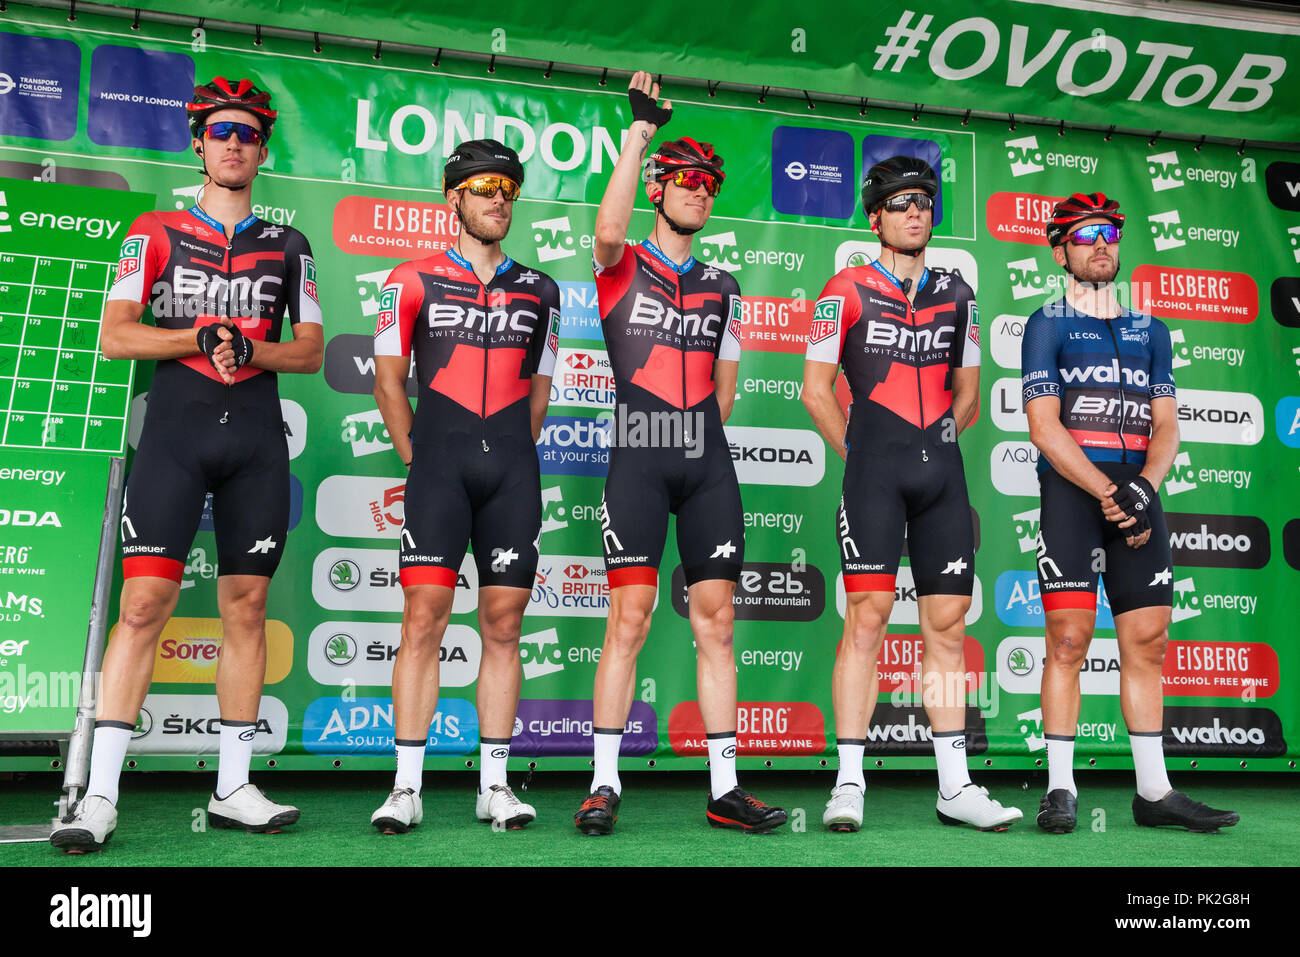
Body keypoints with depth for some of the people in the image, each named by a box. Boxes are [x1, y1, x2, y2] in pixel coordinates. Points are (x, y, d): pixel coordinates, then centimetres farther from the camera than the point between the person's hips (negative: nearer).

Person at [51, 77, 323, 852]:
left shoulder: (288, 248, 16)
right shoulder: (156, 233, 11)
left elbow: (311, 350, 8)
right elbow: (115, 335, 2)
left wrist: (250, 351, -10)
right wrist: (201, 337, -12)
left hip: (257, 440, 2)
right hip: (175, 434, -2)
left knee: (247, 607, 4)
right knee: (146, 603, -8)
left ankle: (234, 788, 13)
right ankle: (100, 796, 0)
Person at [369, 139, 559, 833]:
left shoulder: (538, 292, 16)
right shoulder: (415, 281, 8)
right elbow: (389, 383, 8)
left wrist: (512, 458, 12)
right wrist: (418, 460, 4)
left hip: (513, 465, 3)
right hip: (438, 461, -2)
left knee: (503, 623, 4)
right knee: (425, 617, -7)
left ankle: (493, 785, 13)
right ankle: (407, 788, 2)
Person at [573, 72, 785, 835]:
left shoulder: (722, 288, 19)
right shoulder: (622, 267, 6)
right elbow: (610, 230, -18)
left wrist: (695, 437, 12)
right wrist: (642, 127, -14)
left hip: (708, 463, 4)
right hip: (638, 458, -4)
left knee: (716, 620, 4)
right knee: (630, 616, -6)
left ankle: (725, 790, 12)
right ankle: (605, 784, 5)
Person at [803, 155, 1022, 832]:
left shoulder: (957, 294, 17)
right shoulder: (849, 290, 3)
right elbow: (816, 388, 1)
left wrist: (936, 443, 13)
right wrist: (859, 453, 1)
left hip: (942, 470, 5)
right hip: (874, 471, -4)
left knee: (947, 624, 5)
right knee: (867, 618, -9)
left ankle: (955, 786, 14)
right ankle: (849, 784, -1)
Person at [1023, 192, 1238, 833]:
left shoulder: (1151, 331, 20)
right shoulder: (1048, 325, 5)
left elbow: (1166, 426, 12)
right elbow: (1044, 427, -6)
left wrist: (1143, 486, -7)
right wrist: (1108, 492, -14)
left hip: (1137, 494, 5)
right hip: (1070, 492, -4)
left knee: (1148, 642, 4)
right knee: (1068, 640, -8)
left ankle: (1154, 793, 13)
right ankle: (1060, 791, 0)